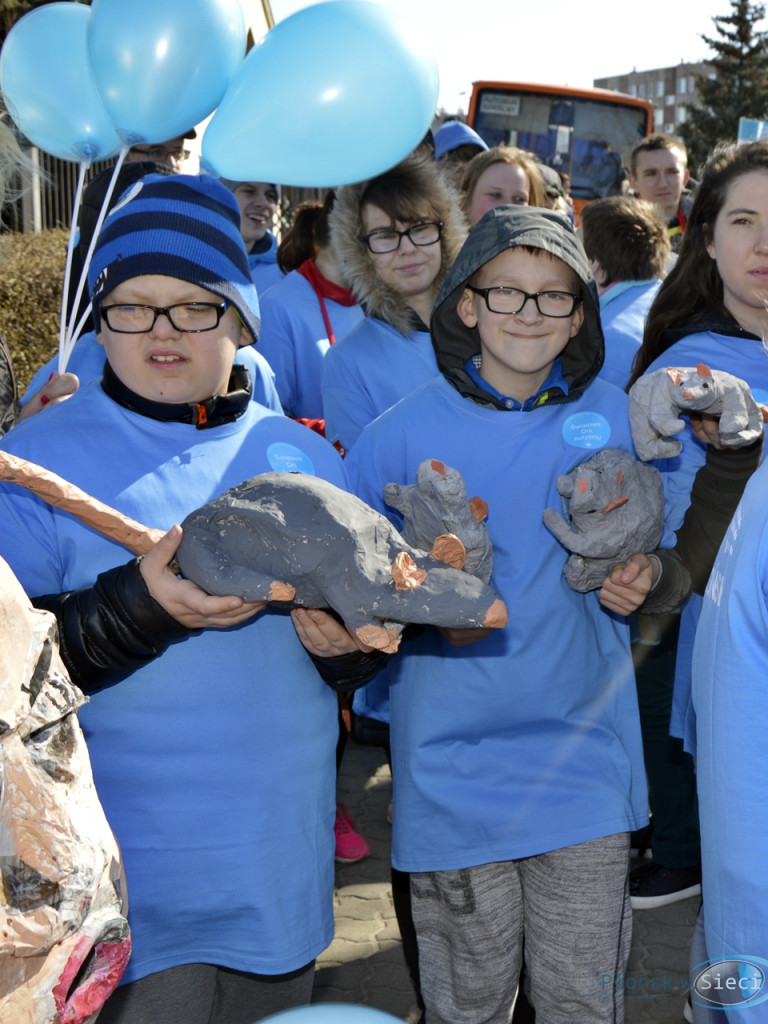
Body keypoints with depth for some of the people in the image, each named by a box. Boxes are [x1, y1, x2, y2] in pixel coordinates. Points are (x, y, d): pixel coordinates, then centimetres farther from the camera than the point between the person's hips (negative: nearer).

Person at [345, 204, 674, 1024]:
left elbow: (647, 549, 15)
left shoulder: (616, 418, 3)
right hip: (456, 766, -1)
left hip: (584, 761, 2)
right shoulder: (401, 434, -5)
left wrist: (640, 577, -7)